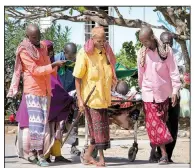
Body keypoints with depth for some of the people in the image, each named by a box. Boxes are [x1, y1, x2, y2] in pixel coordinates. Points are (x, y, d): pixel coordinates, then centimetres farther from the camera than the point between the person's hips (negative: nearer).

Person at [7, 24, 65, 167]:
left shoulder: (43, 48, 13)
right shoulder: (24, 51, -8)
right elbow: (35, 70, -18)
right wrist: (54, 65, -24)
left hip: (45, 91, 6)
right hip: (32, 91, -6)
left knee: (43, 123, 3)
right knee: (36, 122, -12)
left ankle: (33, 150, 10)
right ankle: (39, 154, -9)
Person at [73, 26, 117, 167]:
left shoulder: (106, 53, 5)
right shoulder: (85, 54, -12)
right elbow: (77, 78, -11)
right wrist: (80, 100, -15)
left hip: (103, 97, 6)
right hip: (90, 97, -6)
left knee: (99, 128, 10)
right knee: (99, 128, -2)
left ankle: (88, 155, 23)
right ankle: (101, 158, 7)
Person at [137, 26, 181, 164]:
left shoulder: (166, 50, -7)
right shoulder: (142, 53, 2)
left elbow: (173, 71, -6)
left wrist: (175, 90, -12)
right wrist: (141, 89, 20)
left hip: (163, 92, -2)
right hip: (149, 93, 2)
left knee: (160, 121, 5)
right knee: (154, 123, -6)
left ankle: (154, 147, 13)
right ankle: (164, 154, -4)